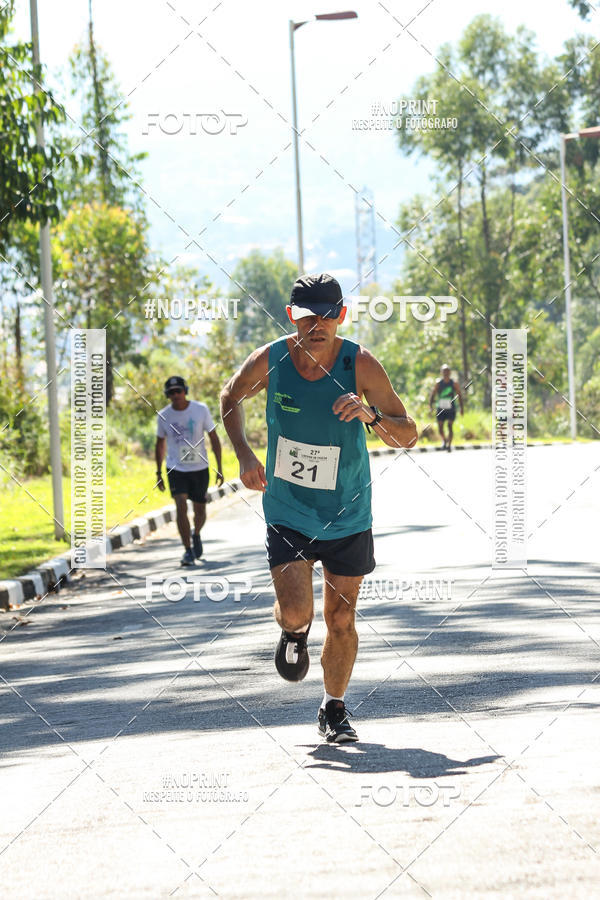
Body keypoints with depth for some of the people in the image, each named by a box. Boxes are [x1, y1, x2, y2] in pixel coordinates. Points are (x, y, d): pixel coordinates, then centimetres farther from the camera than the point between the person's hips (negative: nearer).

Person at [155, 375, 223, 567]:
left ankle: (196, 535, 42)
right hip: (176, 469, 0)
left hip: (200, 468, 0)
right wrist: (159, 473, 8)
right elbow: (160, 445, 9)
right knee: (181, 508, -17)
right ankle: (188, 551, -10)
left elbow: (214, 439, -2)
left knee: (200, 511, 9)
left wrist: (219, 468, -5)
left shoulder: (201, 410, -8)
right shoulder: (163, 416, -5)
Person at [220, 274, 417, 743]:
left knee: (341, 621, 7)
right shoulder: (269, 361, -13)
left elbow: (408, 435, -10)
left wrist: (371, 415, -31)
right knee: (295, 611, -16)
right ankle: (295, 632, 23)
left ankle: (334, 709, 31)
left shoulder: (360, 364, -15)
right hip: (287, 511, 0)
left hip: (347, 516, 0)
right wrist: (244, 454, -4)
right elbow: (231, 396, 10)